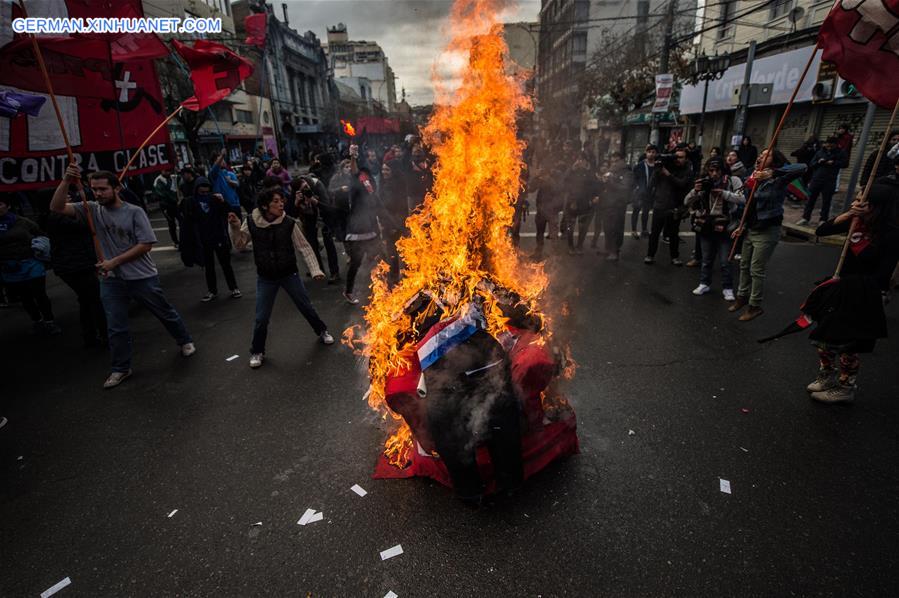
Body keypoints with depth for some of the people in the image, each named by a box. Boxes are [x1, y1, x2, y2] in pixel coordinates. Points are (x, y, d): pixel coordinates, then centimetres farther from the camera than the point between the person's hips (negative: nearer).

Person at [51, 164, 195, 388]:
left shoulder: (134, 212, -10)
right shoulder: (92, 209, 1)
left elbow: (146, 244, -13)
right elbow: (57, 207, -8)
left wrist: (114, 261, -15)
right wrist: (66, 180, -21)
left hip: (143, 277, -3)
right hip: (111, 280, 3)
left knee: (166, 313, 12)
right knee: (116, 327, 10)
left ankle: (185, 341, 36)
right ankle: (121, 369, 24)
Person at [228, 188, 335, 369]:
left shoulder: (289, 223, -15)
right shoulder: (251, 222, -11)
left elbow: (304, 247, -10)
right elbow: (240, 244, 1)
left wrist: (315, 269, -17)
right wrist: (235, 228, -17)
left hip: (289, 274, -1)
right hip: (265, 278, 1)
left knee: (306, 307, 12)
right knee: (261, 318, 5)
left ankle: (322, 331, 39)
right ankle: (257, 352, 27)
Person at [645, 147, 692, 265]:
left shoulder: (688, 172, 3)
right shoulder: (666, 166, 7)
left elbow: (682, 184, -15)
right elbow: (654, 182, 1)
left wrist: (669, 175, -18)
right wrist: (658, 169, -10)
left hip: (675, 208, -1)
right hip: (659, 205, 1)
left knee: (673, 234, 7)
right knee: (654, 232, 1)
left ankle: (675, 257, 18)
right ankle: (650, 255, 10)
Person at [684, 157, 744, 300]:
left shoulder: (733, 180, -6)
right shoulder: (704, 183, 3)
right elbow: (687, 202, 1)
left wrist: (723, 192, -23)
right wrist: (695, 191, -17)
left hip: (724, 227, -3)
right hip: (706, 227, 3)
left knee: (725, 261, 2)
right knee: (706, 259, 16)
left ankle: (727, 288, 17)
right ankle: (704, 284, 30)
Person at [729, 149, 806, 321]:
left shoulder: (776, 181, -15)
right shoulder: (752, 180, 5)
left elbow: (802, 168, -33)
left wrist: (772, 173, -37)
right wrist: (742, 227, 9)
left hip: (767, 231, -7)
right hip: (751, 229, 7)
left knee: (757, 270, 0)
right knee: (744, 265, 17)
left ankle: (755, 306, 14)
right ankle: (742, 296, 34)